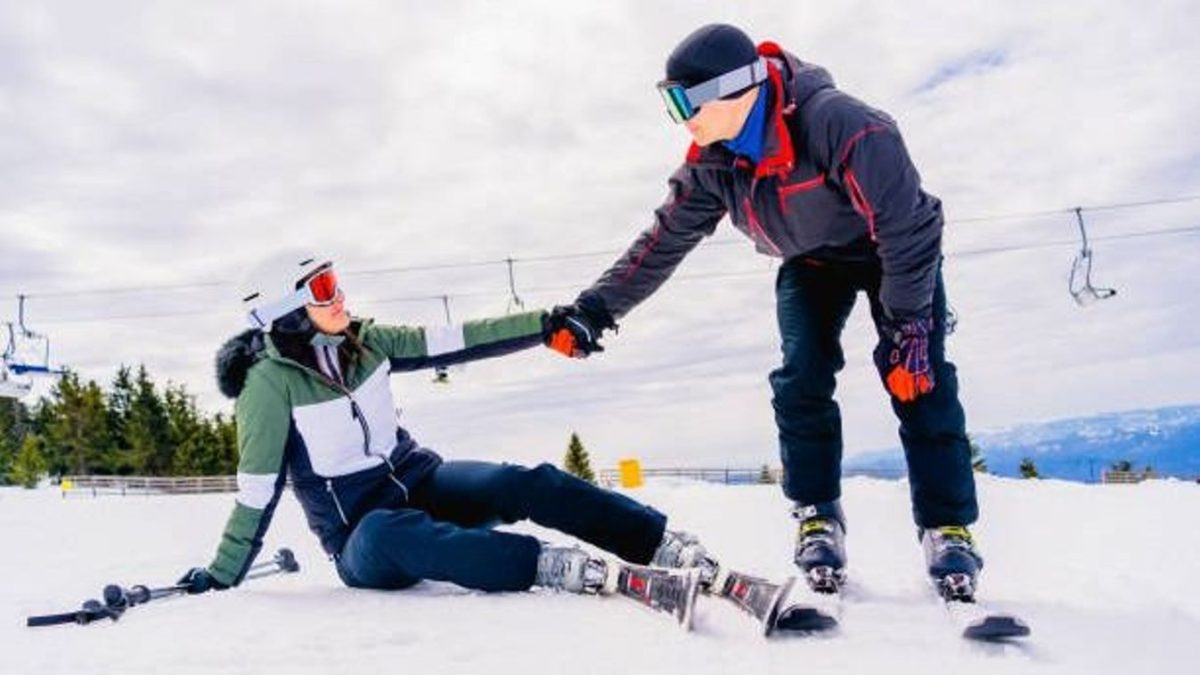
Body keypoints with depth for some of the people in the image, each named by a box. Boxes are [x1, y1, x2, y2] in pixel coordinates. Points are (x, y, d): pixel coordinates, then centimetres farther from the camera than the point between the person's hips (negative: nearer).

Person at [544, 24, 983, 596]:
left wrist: (907, 329, -32)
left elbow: (908, 227, -32)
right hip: (810, 263, 4)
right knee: (801, 379, -13)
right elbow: (661, 245, -10)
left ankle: (947, 527, -8)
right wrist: (593, 311, -17)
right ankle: (818, 517, 0)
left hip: (892, 250, -4)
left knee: (919, 379, -17)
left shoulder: (838, 125, -38)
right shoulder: (710, 165, -18)